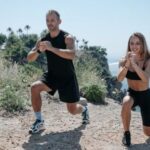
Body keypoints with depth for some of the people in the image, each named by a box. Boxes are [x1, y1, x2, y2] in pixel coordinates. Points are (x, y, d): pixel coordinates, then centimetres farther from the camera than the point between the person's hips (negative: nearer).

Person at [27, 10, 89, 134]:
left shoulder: (67, 38, -17)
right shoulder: (43, 40, -4)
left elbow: (71, 54, -36)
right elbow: (29, 58, -7)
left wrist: (51, 48, -45)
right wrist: (38, 50, -29)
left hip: (68, 77, -3)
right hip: (52, 76, 3)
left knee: (73, 110, 3)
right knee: (35, 87, -25)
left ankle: (84, 109, 42)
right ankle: (39, 121, -11)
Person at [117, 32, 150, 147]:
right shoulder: (124, 60, -12)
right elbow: (120, 79, -27)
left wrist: (133, 63, -42)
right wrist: (127, 63, -41)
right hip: (132, 93, 1)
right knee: (126, 103, -37)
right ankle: (127, 133, -13)